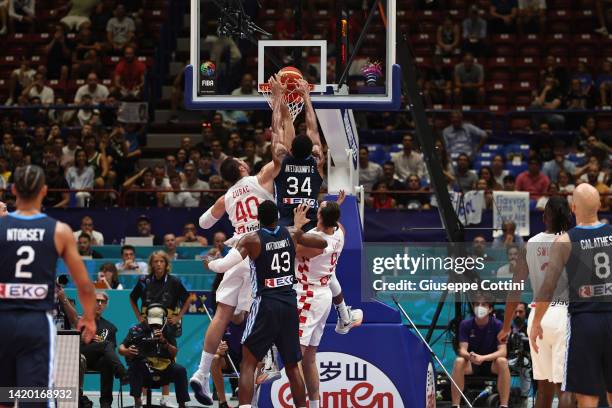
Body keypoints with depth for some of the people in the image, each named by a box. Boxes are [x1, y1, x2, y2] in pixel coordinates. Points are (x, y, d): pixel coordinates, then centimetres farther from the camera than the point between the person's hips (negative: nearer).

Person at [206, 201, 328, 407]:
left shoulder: (252, 240, -7)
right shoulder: (292, 234, 5)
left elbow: (223, 266, -15)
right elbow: (323, 243, 17)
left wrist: (209, 263, 7)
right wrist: (299, 226, 31)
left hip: (266, 305, -4)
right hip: (290, 305, 4)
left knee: (248, 363, 0)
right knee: (292, 366, 15)